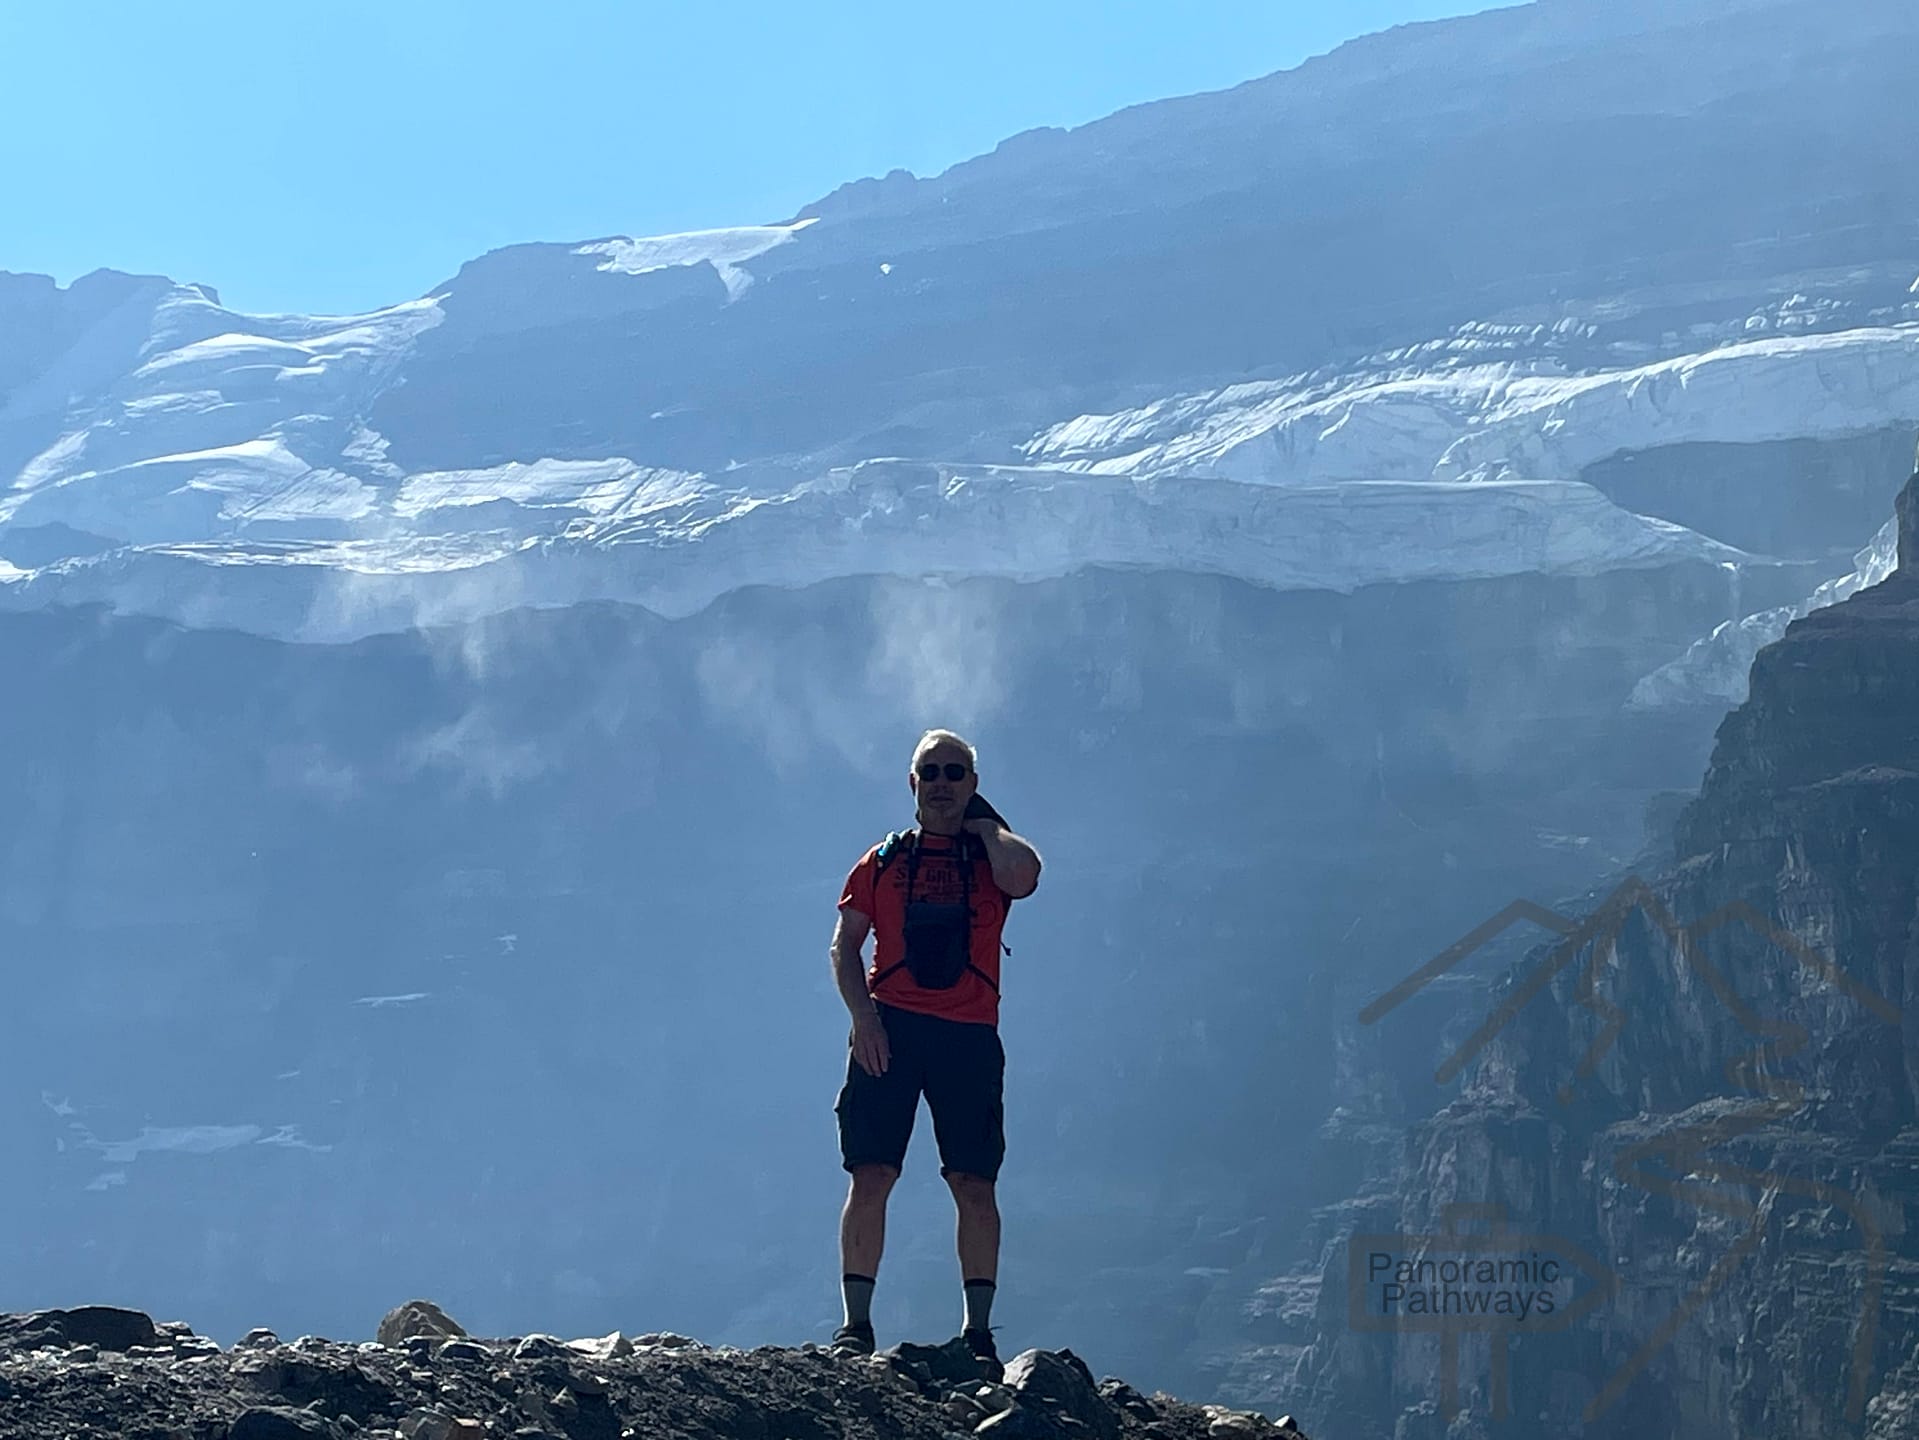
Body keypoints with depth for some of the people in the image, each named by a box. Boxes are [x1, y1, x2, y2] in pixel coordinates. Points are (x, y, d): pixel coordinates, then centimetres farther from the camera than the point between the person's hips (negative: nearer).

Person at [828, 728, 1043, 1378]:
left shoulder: (991, 855, 12)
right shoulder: (883, 860, 15)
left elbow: (1022, 876, -14)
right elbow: (845, 945, 10)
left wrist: (985, 823, 3)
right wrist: (862, 1014, -6)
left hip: (969, 1034, 0)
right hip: (889, 1029, 0)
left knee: (975, 1184, -3)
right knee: (871, 1175, -7)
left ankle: (977, 1331, 2)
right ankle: (855, 1324, -5)